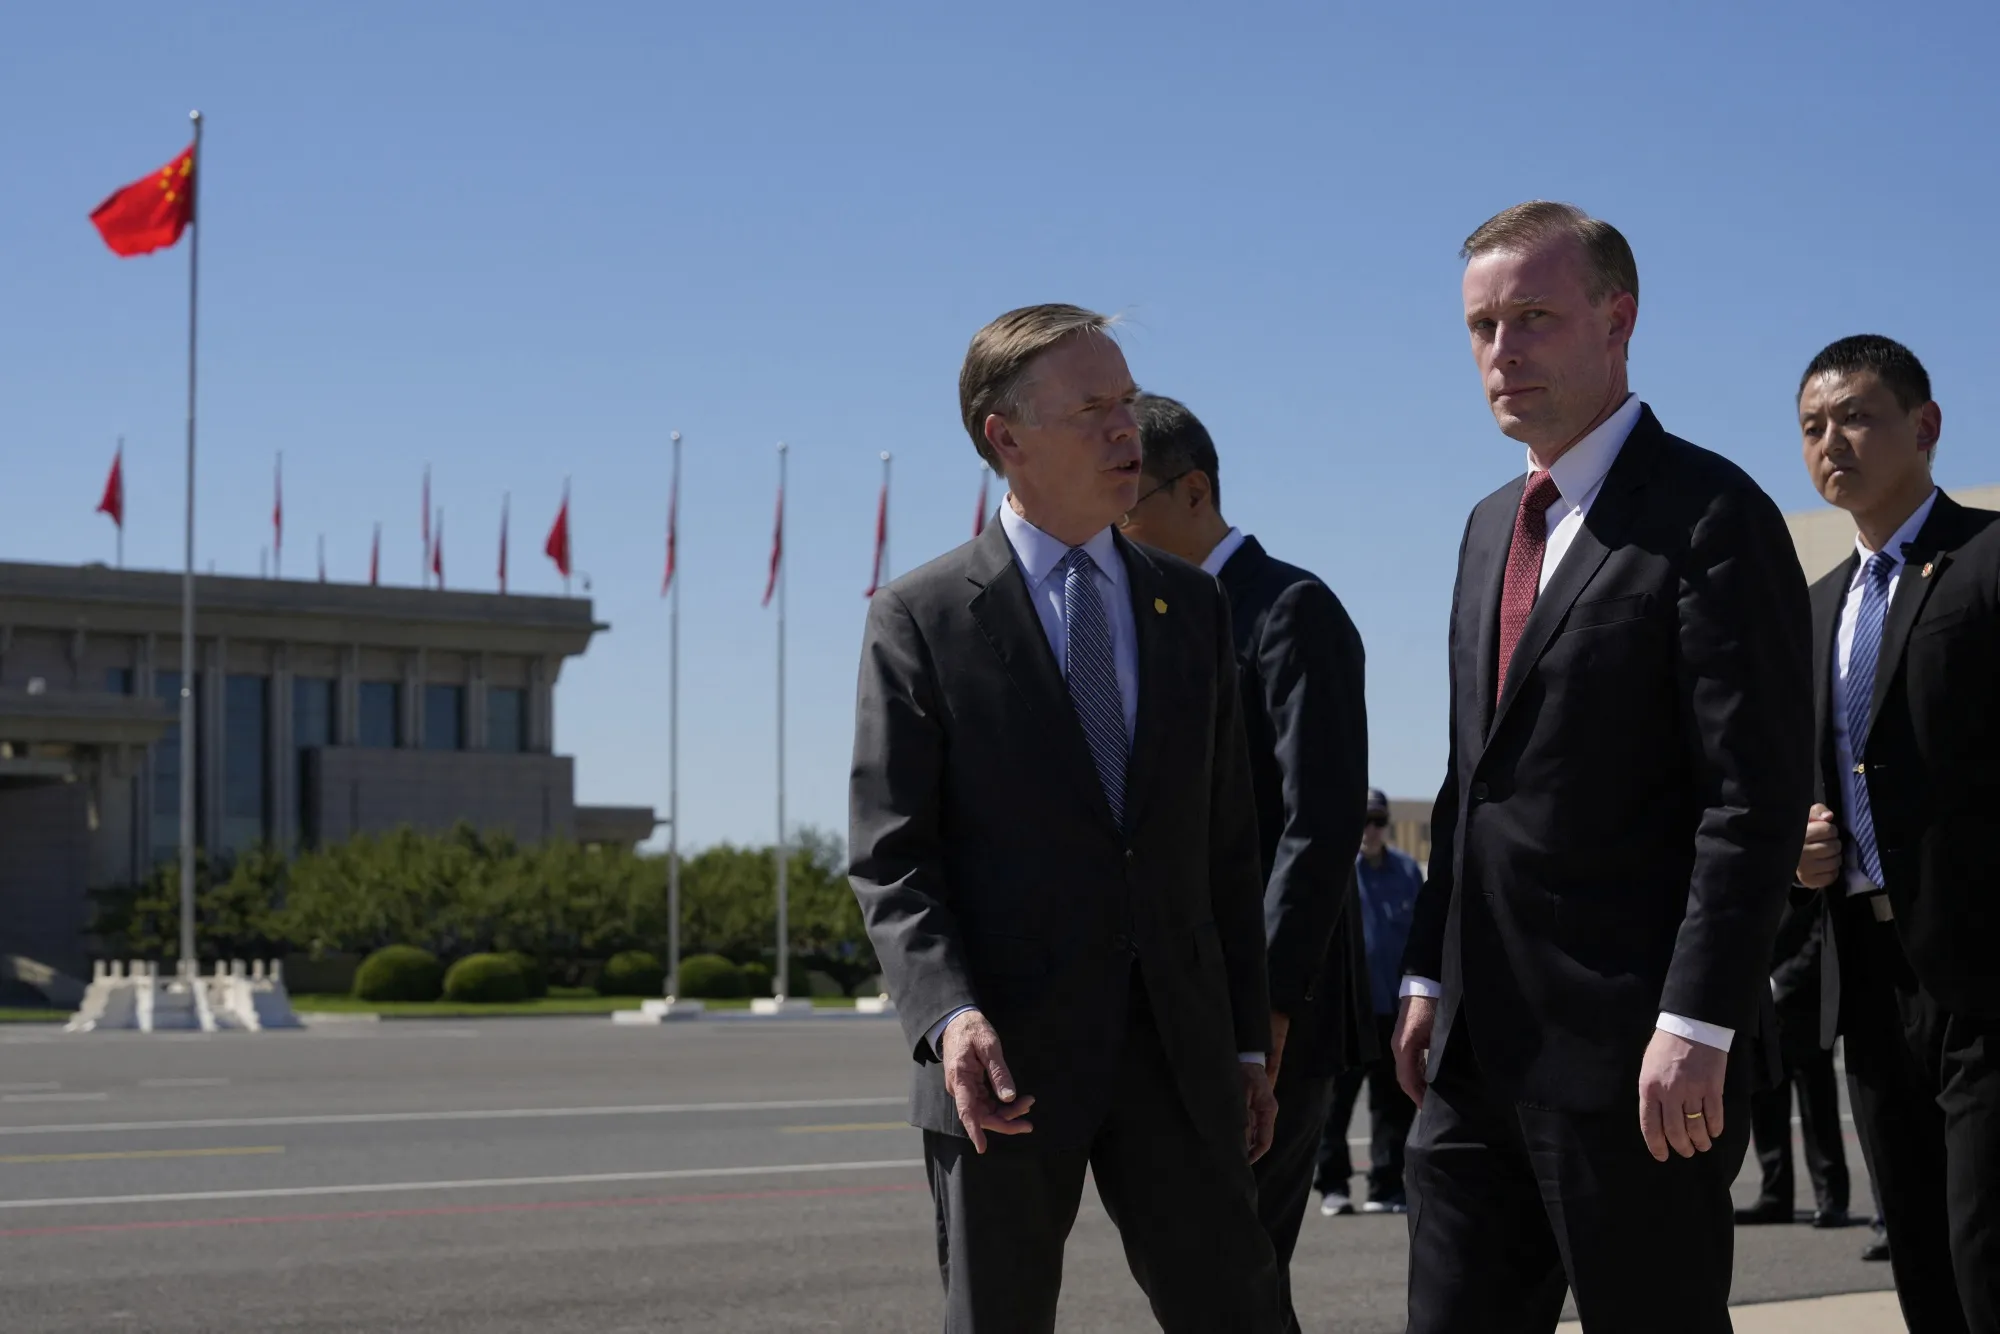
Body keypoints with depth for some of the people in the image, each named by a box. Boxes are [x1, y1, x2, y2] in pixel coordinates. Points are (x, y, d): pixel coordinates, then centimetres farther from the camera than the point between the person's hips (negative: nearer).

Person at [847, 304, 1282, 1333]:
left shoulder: (1190, 608, 12)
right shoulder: (920, 621, -1)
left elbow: (1228, 845, 14)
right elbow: (889, 858, -6)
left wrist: (1247, 1044, 11)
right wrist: (949, 1015, -21)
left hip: (1177, 1054, 3)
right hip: (1006, 1061, -3)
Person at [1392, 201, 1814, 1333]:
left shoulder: (1711, 516, -9)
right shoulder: (1493, 526, 19)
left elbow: (1758, 797, -15)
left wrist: (1696, 1027, -20)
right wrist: (1432, 977, 15)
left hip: (1635, 1060, -8)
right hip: (1480, 1050, 8)